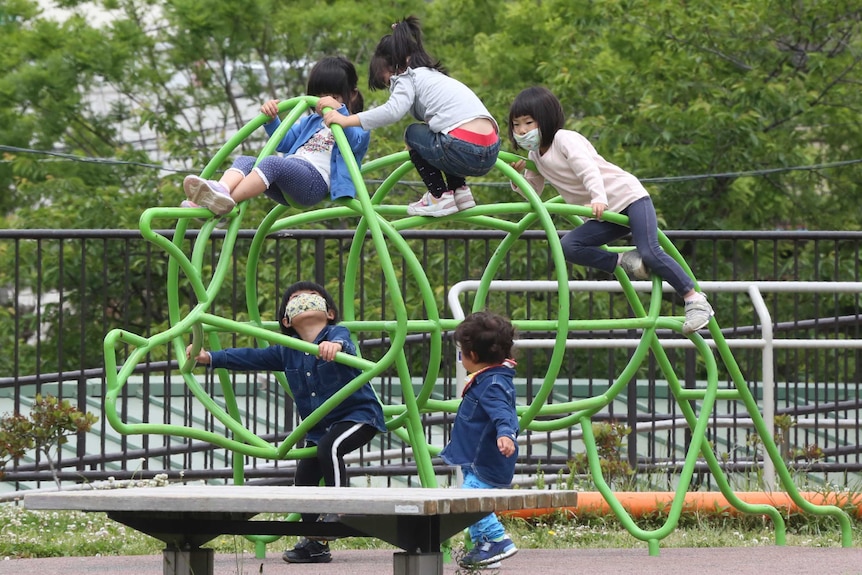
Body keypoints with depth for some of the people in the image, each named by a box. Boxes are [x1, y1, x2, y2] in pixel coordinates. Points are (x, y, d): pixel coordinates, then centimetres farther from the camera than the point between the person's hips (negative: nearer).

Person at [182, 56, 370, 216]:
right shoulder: (310, 122, 37)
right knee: (244, 161, -15)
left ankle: (227, 200, -54)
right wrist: (271, 120, 11)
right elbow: (284, 142, 28)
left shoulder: (357, 126, 14)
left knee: (273, 163, -35)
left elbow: (354, 142, -10)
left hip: (315, 181, -8)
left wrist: (339, 111, -21)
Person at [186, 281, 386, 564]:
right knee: (304, 477, 3)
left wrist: (335, 346, -65)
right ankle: (315, 544, 16)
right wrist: (210, 357, 5)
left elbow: (345, 344, -40)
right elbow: (253, 357, 12)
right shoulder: (288, 352, 5)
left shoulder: (338, 335, -16)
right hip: (320, 427, 7)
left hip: (359, 415, -7)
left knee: (329, 447, -33)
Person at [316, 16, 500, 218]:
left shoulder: (407, 77, 4)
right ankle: (460, 190, 22)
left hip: (465, 151, -8)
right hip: (490, 154, 8)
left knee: (414, 133, 16)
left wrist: (347, 120, -13)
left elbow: (393, 111, -14)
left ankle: (439, 197, 10)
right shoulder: (433, 76, 30)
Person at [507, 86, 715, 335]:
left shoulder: (564, 139, -11)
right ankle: (624, 263, -8)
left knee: (650, 253, -22)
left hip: (628, 196, -8)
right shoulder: (535, 157, 13)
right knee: (569, 247, -15)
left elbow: (588, 169, -25)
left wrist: (599, 199, -41)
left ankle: (695, 300, -12)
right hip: (607, 216, 8)